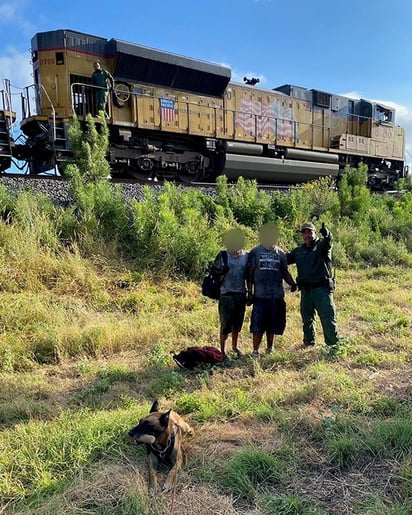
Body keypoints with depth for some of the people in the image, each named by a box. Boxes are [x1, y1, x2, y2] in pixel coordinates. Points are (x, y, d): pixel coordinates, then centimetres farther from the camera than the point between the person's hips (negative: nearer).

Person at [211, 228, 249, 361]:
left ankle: (234, 347, 35)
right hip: (227, 295, -4)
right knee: (226, 324, 0)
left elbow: (248, 275, 13)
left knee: (237, 324, 16)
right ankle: (222, 351, 12)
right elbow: (213, 269, 1)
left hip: (241, 294, 4)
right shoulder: (223, 255, -5)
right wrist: (221, 271, -20)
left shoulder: (246, 255, 5)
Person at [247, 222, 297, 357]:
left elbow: (285, 272, 15)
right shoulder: (255, 252, 2)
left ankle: (270, 349, 26)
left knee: (273, 325, 11)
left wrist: (292, 283, -3)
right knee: (258, 325, -2)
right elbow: (250, 274, 2)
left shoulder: (280, 253, 11)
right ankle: (255, 351, 9)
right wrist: (249, 292, -4)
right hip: (260, 295, -3)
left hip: (277, 296, 3)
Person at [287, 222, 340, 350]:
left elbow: (329, 241, -25)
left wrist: (327, 235, -47)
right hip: (305, 290, 6)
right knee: (307, 319, 15)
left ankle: (333, 344, 3)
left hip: (322, 288, -5)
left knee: (328, 318, -5)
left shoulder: (322, 245, -2)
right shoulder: (298, 251, 13)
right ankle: (308, 344, 28)